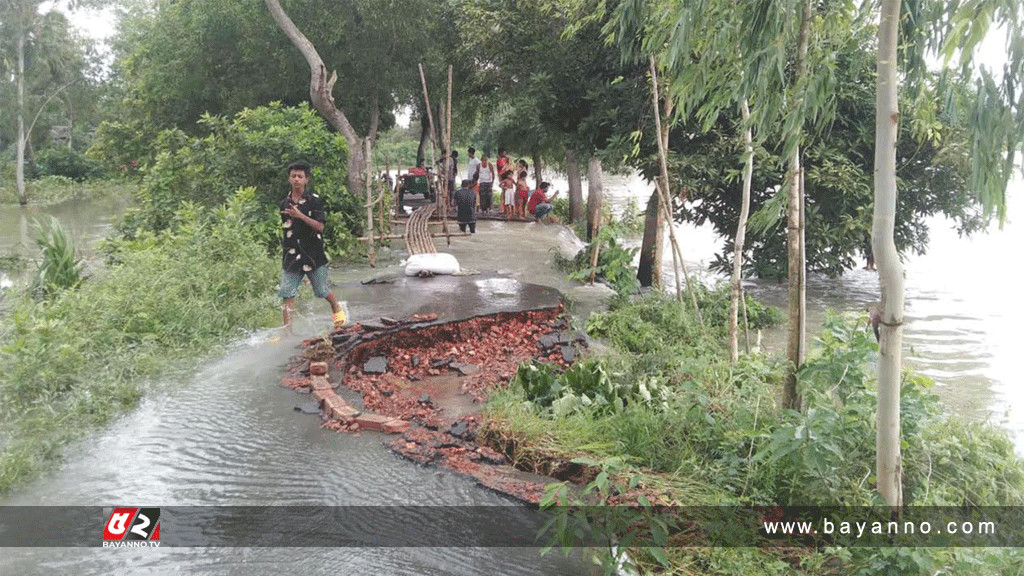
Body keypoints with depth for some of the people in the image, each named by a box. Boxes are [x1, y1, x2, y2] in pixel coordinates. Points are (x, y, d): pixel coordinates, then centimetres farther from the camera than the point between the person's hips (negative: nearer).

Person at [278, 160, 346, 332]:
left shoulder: (314, 200, -5)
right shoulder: (285, 204, 9)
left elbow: (320, 227, -14)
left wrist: (300, 215, -24)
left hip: (313, 254, -4)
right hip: (292, 255, 4)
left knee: (323, 291, 8)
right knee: (286, 293, -5)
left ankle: (337, 308, 40)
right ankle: (288, 332, -1)